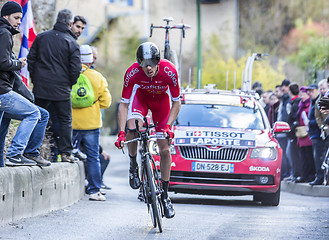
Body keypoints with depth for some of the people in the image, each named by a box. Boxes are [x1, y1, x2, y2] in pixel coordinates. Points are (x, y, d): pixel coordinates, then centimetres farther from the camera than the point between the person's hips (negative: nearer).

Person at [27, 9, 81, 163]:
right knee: (65, 120, 8)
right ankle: (65, 153, 4)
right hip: (62, 89, -3)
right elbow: (75, 68, -9)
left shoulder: (41, 37, 4)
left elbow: (31, 59, 6)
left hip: (41, 87, 3)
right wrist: (69, 84, 8)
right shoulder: (72, 43, -6)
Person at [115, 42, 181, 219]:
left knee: (164, 149, -4)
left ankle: (165, 194, 10)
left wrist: (168, 126, -32)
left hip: (161, 100, 0)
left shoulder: (169, 71, -34)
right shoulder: (132, 73, -33)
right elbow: (124, 105, -26)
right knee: (133, 128, -32)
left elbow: (176, 103, -22)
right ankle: (133, 166, -5)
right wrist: (121, 133, -34)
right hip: (141, 95, 0)